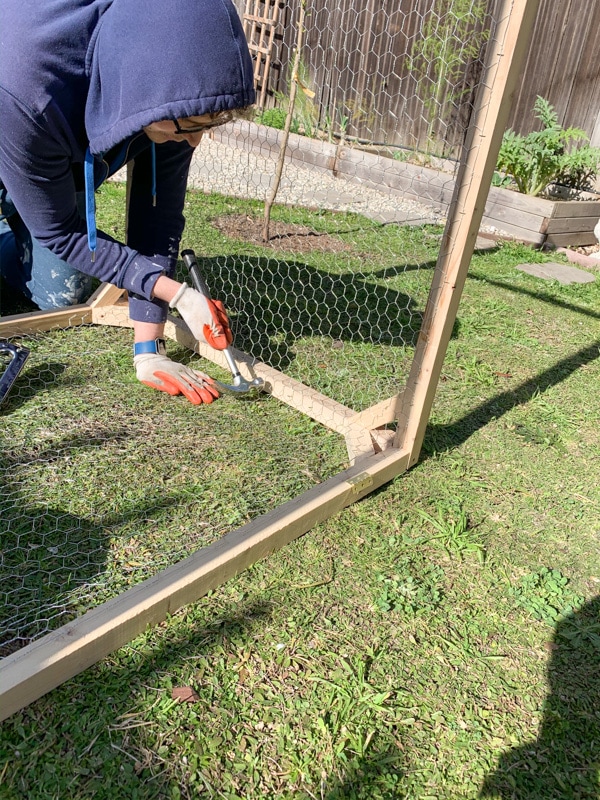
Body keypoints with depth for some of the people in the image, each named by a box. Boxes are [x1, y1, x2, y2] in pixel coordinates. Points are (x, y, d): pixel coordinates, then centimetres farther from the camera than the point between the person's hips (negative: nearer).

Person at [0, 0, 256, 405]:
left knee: (62, 297, 4)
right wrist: (176, 293, -37)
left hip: (66, 168, 3)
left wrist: (149, 350, -26)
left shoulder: (175, 95, -31)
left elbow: (157, 217, -25)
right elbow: (59, 231, -31)